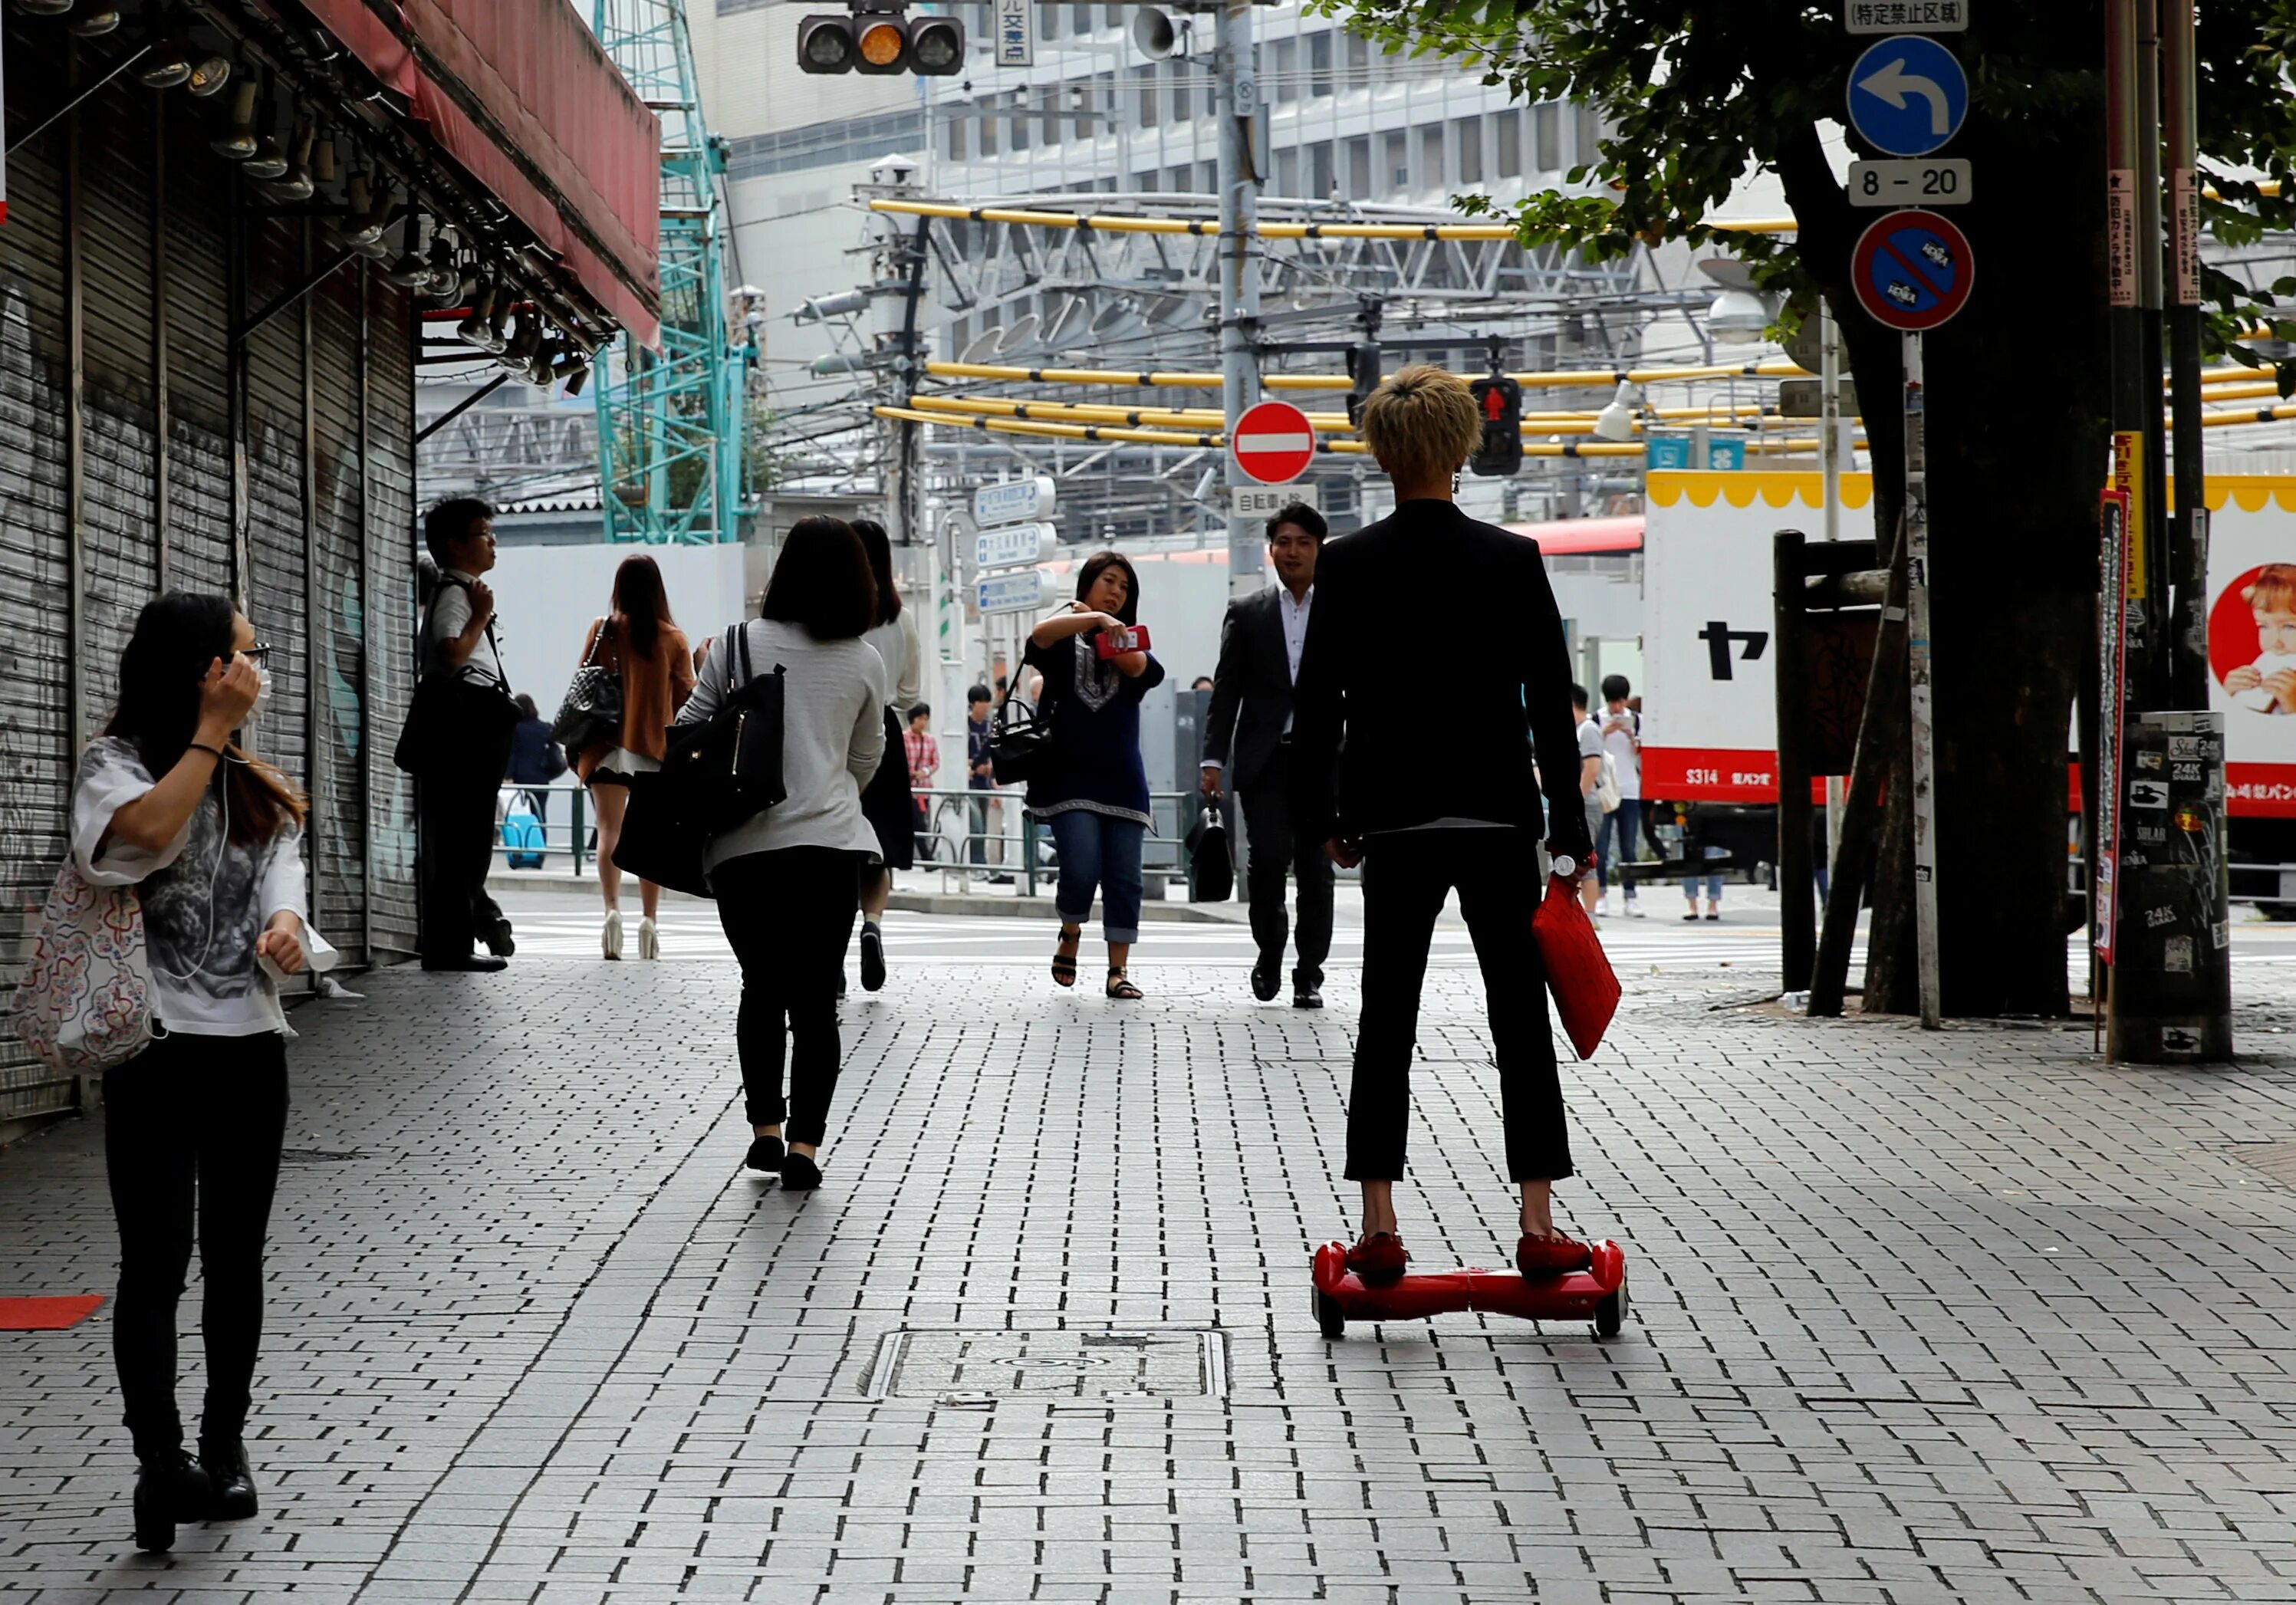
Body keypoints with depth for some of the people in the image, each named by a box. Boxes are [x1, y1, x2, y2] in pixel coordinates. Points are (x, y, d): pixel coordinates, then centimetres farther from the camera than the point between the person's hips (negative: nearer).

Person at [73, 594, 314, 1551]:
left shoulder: (255, 786, 16)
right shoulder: (117, 763, -3)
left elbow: (279, 871, 2)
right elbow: (142, 834, -24)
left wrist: (283, 924, -20)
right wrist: (211, 732, -18)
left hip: (249, 1043, 6)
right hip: (157, 1043, -6)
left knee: (235, 1255, 10)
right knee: (157, 1259, -10)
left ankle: (224, 1445, 19)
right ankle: (161, 1461, -15)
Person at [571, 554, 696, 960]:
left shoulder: (602, 630, -1)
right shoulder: (674, 638, -1)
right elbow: (685, 698, 0)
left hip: (607, 747, -1)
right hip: (655, 746, 1)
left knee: (609, 829, 0)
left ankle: (612, 909, -17)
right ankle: (649, 919, 3)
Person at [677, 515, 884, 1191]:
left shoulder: (741, 644, -1)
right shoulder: (866, 662, 4)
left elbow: (688, 730, 1)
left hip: (744, 846, 0)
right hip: (831, 844, 0)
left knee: (762, 986, 16)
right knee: (816, 997, 3)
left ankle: (766, 1129, 16)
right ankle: (805, 1143, -5)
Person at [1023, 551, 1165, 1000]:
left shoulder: (1128, 640, 18)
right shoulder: (1063, 640, 8)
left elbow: (1138, 665, -6)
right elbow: (1041, 635, -18)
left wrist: (1097, 621, -1)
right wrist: (1096, 618, -28)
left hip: (1121, 777, 3)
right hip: (1069, 774, -3)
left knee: (1123, 878, -1)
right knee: (1081, 870, -16)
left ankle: (1118, 970, 4)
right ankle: (1070, 934, 12)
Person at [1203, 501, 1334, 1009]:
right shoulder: (1246, 614, 9)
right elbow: (1226, 690, 7)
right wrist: (1214, 758, -1)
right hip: (1265, 758, 0)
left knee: (1315, 867, -1)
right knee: (1268, 855, -13)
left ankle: (1309, 975, 9)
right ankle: (1270, 950, 10)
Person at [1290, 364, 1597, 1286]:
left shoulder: (1346, 565, -5)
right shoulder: (1512, 561, -5)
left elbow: (1317, 703, -3)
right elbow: (1551, 701, -3)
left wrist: (1320, 814, 8)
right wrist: (1569, 825, 3)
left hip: (1394, 821, 1)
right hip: (1498, 819, 0)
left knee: (1386, 1021, 7)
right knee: (1521, 1019, 5)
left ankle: (1379, 1228, 2)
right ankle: (1537, 1226, 2)